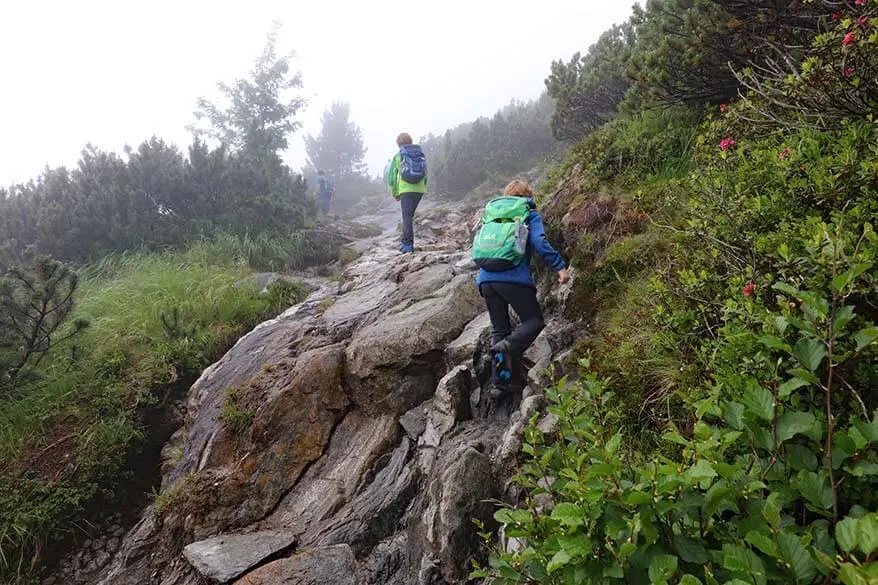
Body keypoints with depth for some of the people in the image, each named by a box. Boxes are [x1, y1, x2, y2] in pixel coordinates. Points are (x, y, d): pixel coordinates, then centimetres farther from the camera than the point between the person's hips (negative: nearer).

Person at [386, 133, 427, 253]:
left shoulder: (397, 157, 4)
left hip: (406, 189, -3)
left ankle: (408, 244, -7)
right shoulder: (421, 155, 13)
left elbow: (391, 177, 5)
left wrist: (395, 193, 14)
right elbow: (425, 174, 14)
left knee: (407, 216, -1)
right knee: (409, 215, 16)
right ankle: (405, 240, 19)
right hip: (420, 189, 3)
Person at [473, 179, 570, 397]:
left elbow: (478, 245, 27)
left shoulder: (491, 211, 24)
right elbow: (540, 242, -7)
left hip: (485, 279, 5)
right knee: (534, 321, 8)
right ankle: (509, 346, -23)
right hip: (513, 277, -5)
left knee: (499, 329, 15)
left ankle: (498, 382, 8)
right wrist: (560, 266, -7)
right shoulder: (530, 214, 10)